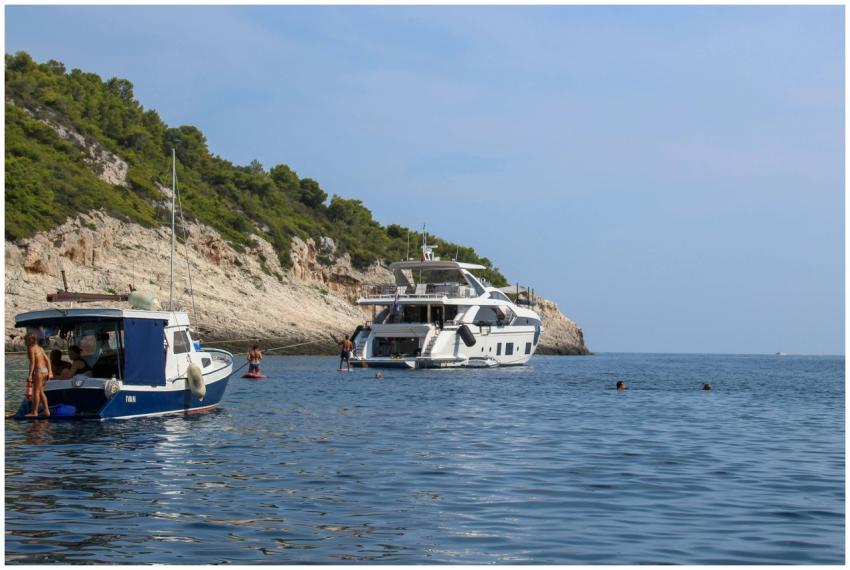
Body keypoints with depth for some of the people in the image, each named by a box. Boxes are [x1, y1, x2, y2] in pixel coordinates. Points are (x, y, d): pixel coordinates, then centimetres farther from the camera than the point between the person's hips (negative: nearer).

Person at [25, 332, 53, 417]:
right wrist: (50, 372, 16)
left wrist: (30, 375, -16)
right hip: (45, 371, 8)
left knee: (36, 391, -3)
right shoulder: (39, 348, 16)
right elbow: (47, 360, 15)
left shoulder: (31, 349, -8)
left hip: (39, 371, -8)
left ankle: (34, 412, 0)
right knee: (41, 391, 15)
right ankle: (46, 410, 12)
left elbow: (32, 362, -15)